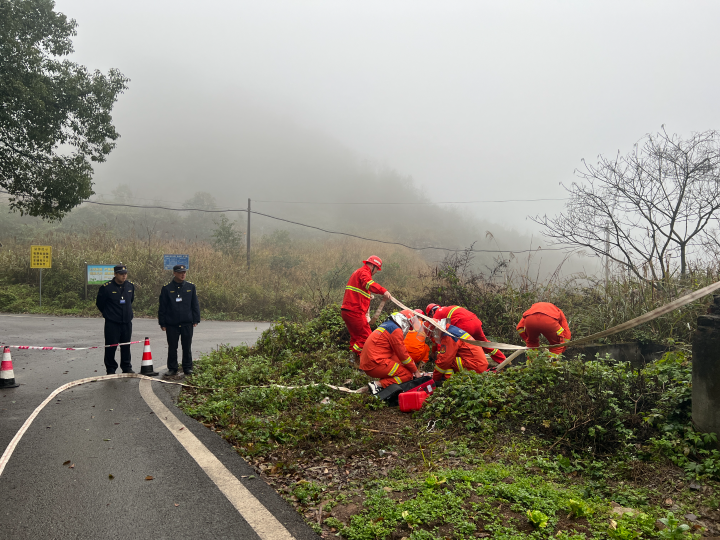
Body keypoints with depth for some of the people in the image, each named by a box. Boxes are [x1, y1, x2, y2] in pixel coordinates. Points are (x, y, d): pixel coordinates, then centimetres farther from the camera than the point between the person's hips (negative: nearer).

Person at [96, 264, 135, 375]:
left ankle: (126, 368, 22)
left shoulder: (130, 286, 5)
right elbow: (99, 303, 3)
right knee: (111, 346, 0)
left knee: (126, 346, 11)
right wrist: (107, 314, 9)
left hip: (127, 322, 4)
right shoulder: (106, 287, -9)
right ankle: (110, 369, 12)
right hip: (112, 323, -4)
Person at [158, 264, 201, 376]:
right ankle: (172, 369, 19)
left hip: (187, 323, 1)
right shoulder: (167, 288, 0)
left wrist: (195, 320, 4)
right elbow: (162, 307, 3)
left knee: (187, 347, 7)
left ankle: (188, 368, 18)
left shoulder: (190, 287, 5)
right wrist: (162, 323, 0)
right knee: (172, 348, 7)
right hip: (171, 324, -1)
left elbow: (195, 305, 9)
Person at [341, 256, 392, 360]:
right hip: (355, 311, -10)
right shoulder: (364, 272, -7)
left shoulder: (357, 272, 26)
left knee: (356, 337, 18)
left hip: (346, 310, 10)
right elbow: (369, 283, -30)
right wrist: (383, 291, -40)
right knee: (366, 336, -8)